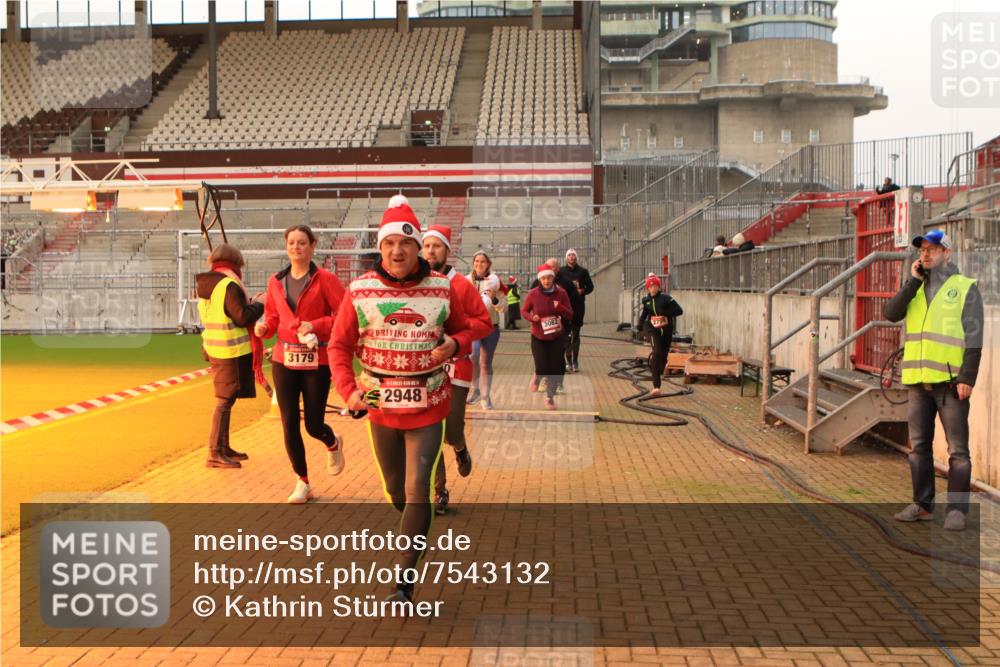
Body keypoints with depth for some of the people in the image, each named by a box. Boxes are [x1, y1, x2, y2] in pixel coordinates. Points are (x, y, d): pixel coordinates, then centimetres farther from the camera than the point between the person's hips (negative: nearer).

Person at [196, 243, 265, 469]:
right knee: (225, 401, -5)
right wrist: (259, 304, -3)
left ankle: (224, 448, 27)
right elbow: (243, 318, -18)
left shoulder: (205, 286, 12)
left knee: (225, 399, 18)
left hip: (214, 348, 9)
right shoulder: (229, 285, -17)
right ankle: (215, 453, -2)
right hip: (232, 351, -9)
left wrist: (249, 303, 17)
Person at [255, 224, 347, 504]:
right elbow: (273, 316, 17)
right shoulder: (276, 281, 7)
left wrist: (316, 325, -21)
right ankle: (303, 483, 19)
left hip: (316, 362, -4)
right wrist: (264, 327, -4)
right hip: (284, 360, 4)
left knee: (313, 425, 1)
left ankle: (333, 444, 39)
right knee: (289, 424, 3)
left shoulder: (325, 279, -6)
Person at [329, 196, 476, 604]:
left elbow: (465, 330, 11)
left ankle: (404, 582, -5)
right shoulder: (359, 291, -4)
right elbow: (339, 345, 1)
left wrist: (454, 344, -13)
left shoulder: (443, 289, -4)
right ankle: (418, 530, 50)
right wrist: (348, 390, -13)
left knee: (417, 490, -10)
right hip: (380, 406, 2)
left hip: (428, 407, -1)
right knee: (396, 491, 17)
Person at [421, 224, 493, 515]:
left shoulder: (462, 285, -4)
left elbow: (484, 323, -3)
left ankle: (460, 448, 35)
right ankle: (439, 492, 18)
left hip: (455, 367, -2)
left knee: (451, 431, -3)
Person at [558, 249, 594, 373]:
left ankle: (575, 361, 9)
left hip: (579, 306, 0)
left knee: (576, 334, 5)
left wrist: (582, 291, -11)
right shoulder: (561, 272, 4)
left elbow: (590, 287, 8)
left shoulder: (583, 271, 5)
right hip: (565, 306, 0)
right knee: (566, 334, 0)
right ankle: (568, 361, 3)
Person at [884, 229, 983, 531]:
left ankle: (957, 509, 4)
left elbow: (974, 337, -5)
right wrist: (913, 281, -5)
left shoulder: (965, 288, 0)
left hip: (950, 382, -5)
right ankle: (922, 505, 17)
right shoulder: (915, 289, 15)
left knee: (957, 449, -1)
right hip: (918, 382, 5)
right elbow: (890, 313, -2)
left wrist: (967, 377, -14)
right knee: (919, 446, 9)